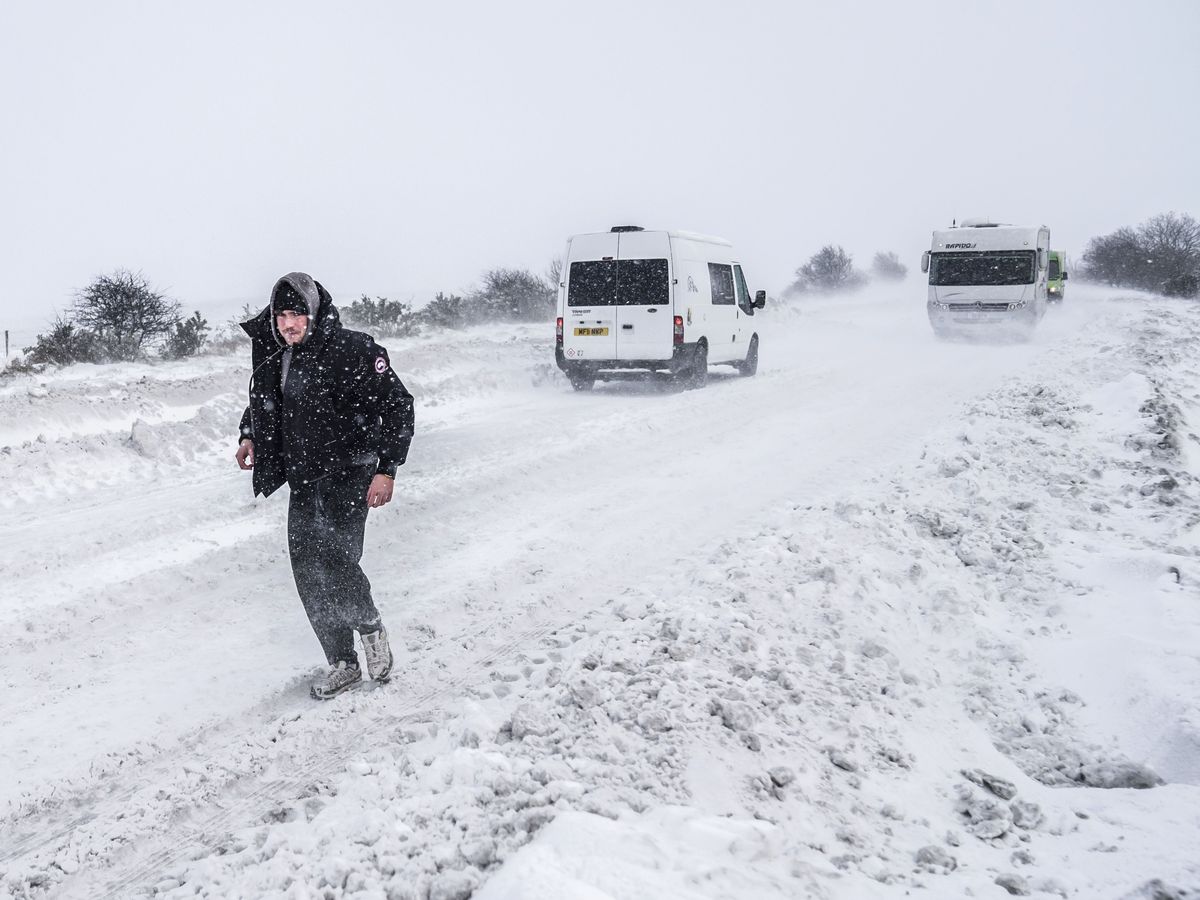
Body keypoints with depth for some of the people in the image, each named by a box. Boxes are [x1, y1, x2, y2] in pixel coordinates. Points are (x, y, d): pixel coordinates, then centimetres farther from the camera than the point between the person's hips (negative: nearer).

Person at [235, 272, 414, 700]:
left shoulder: (351, 351, -13)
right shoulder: (272, 357, 8)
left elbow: (397, 404, -12)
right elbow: (261, 403, 29)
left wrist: (386, 469, -15)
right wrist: (250, 436, 12)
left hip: (347, 475, -7)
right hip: (302, 480, 7)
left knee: (334, 560, -19)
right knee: (308, 571, 4)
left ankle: (370, 626, 11)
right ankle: (342, 663, 16)